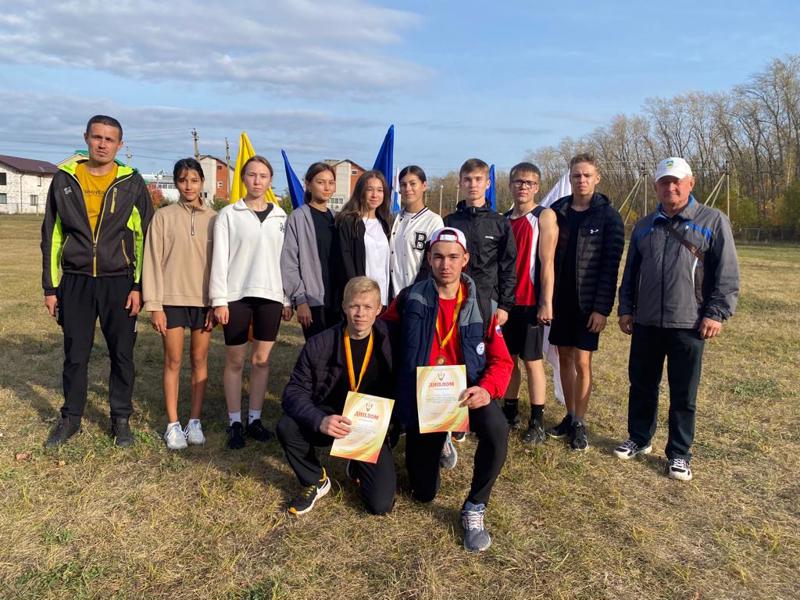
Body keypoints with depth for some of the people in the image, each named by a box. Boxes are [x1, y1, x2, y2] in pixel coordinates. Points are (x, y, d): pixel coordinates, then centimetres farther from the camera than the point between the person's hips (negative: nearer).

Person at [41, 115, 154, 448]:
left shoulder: (132, 183, 0)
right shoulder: (64, 179, 5)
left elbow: (145, 238, 0)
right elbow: (51, 236, 8)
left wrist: (139, 286, -6)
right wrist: (51, 287, 4)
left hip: (119, 283, -1)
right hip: (75, 282, 2)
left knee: (122, 355, 7)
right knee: (75, 355, 10)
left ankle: (121, 419, 22)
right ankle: (70, 418, 27)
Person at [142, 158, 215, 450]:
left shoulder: (213, 218, 2)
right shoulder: (163, 216, -1)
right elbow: (153, 261, -2)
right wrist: (154, 305, -6)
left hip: (203, 300, 1)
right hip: (172, 299, -1)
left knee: (200, 360, 7)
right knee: (173, 361, 5)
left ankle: (195, 420, 18)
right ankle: (173, 424, 14)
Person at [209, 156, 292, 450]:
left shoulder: (280, 216, 10)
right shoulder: (229, 214, 1)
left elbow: (286, 259, 10)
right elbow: (219, 259, -2)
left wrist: (288, 299, 7)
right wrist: (219, 299, -9)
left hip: (270, 295, 3)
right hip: (237, 295, -2)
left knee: (262, 360, 7)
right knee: (235, 361, 5)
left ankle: (254, 419, 18)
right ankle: (235, 423, 14)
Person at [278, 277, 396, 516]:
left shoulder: (389, 340, -11)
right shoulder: (320, 344, -13)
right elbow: (295, 392, -15)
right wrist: (320, 420, -34)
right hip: (330, 421, 1)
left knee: (381, 504, -14)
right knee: (287, 426, -29)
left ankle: (359, 467, 23)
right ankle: (316, 481, 2)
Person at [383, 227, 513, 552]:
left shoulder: (482, 305, -5)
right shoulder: (410, 299, -6)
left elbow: (500, 361, -6)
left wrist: (485, 389, -28)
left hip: (466, 389, 0)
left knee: (497, 430, -35)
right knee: (423, 493, 9)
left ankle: (474, 508, -8)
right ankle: (437, 445, 45)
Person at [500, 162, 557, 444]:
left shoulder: (545, 217, -5)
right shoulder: (504, 219, 11)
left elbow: (546, 263, -11)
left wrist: (546, 302, -15)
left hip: (530, 301, -5)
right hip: (506, 300, 5)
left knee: (532, 360, 1)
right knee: (508, 358, 11)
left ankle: (537, 423, 11)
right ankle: (510, 413, 25)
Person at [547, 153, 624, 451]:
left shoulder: (608, 216, -4)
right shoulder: (556, 211, 4)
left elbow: (611, 265, -8)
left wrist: (602, 307, -13)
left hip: (588, 302, -3)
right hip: (560, 299, 4)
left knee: (582, 362, -3)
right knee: (564, 358, 10)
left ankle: (579, 423, 12)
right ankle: (570, 416, 25)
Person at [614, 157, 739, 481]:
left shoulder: (713, 221, 0)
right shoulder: (644, 226, 12)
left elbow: (727, 274, -3)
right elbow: (630, 272, 16)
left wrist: (717, 313, -10)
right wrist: (625, 309, 10)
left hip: (688, 324, -3)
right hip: (645, 323, 4)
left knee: (684, 394, 5)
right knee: (642, 385, 13)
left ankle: (679, 454, 19)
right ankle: (639, 438, 31)